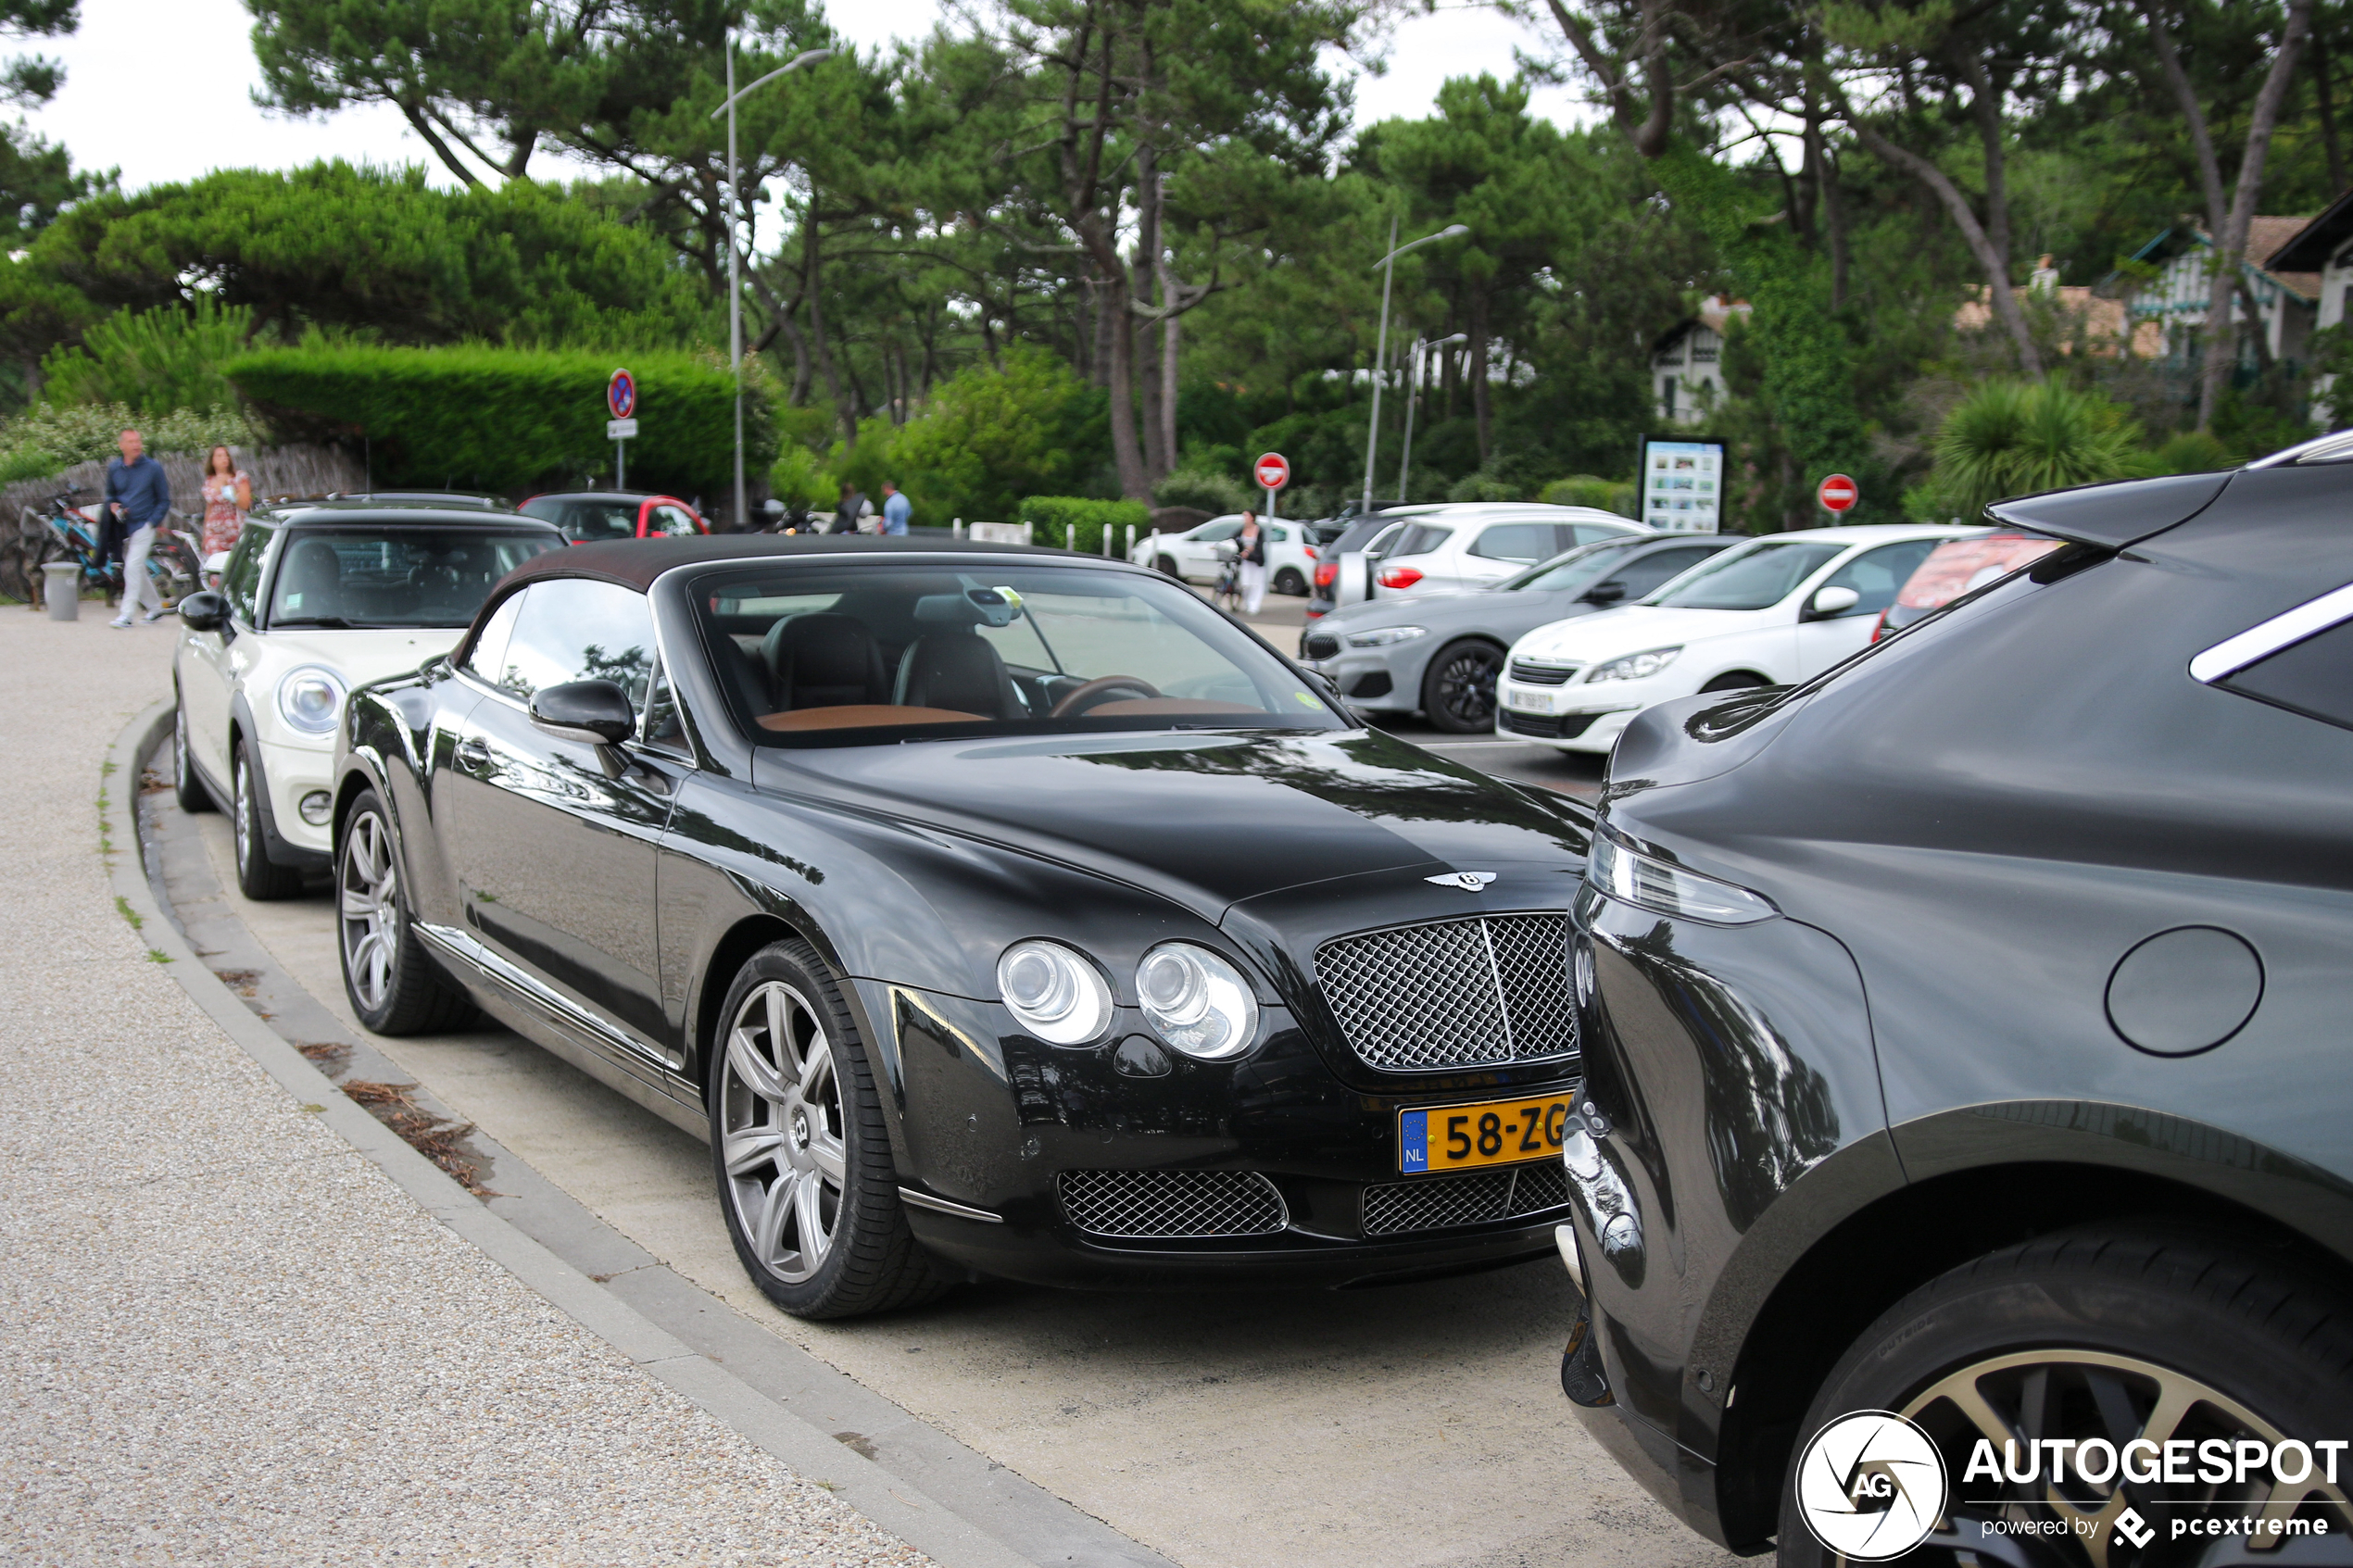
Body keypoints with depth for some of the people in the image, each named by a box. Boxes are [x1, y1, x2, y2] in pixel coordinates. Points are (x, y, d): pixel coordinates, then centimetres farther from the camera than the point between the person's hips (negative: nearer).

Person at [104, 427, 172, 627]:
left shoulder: (153, 467, -5)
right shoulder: (114, 468, 6)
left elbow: (164, 500, 0)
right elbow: (110, 494, 20)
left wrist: (153, 522, -11)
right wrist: (113, 505, -2)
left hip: (144, 524, -5)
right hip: (124, 526, 5)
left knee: (133, 567, -15)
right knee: (138, 570, 12)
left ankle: (127, 614, -15)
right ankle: (156, 608, 27)